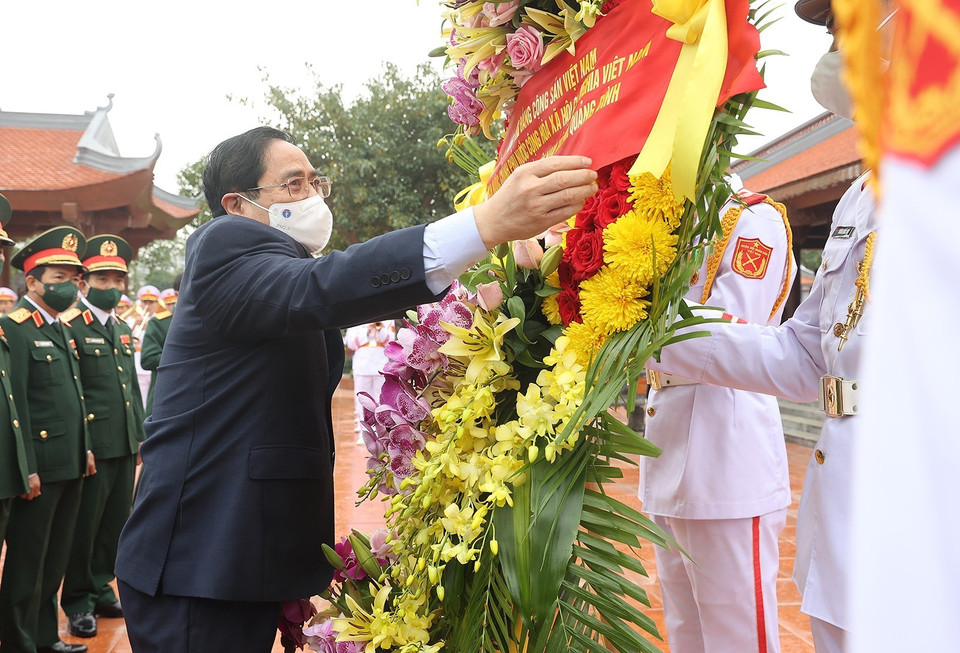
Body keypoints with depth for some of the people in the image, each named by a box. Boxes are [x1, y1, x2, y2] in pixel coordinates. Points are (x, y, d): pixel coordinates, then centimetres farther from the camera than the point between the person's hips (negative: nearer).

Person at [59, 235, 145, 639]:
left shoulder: (122, 330, 16)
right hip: (93, 446, -7)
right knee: (85, 525, 4)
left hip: (125, 446, 7)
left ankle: (101, 587, 29)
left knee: (116, 523, 14)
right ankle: (78, 601, 19)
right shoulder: (71, 326, -9)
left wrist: (141, 436, 17)